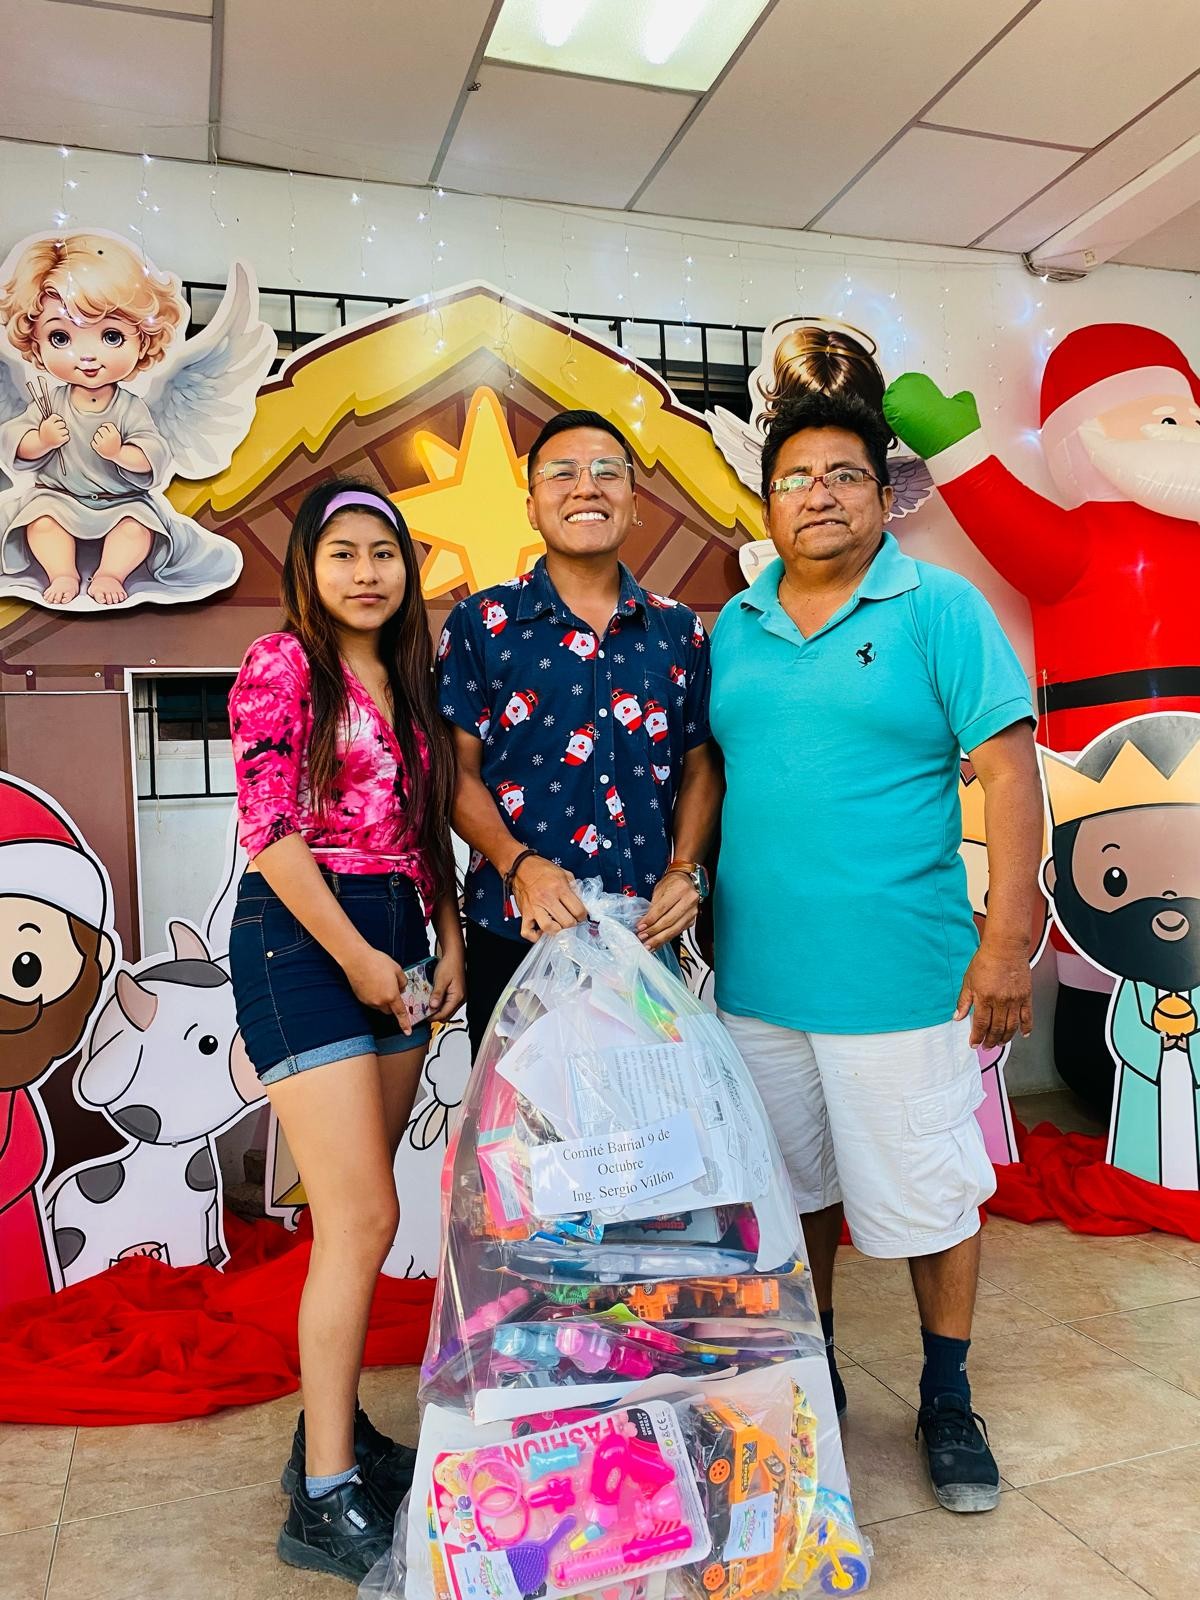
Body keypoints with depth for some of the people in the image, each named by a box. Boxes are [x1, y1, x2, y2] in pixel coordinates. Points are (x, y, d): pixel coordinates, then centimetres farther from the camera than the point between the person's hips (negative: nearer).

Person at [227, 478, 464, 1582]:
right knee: (363, 1217, -9)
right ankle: (327, 1499, 5)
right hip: (301, 939, -7)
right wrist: (356, 956, -13)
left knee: (356, 1210, 12)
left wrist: (450, 940, 7)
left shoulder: (407, 681, 16)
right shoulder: (280, 665, -5)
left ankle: (333, 1427, 28)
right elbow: (269, 827, -12)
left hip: (398, 939, 7)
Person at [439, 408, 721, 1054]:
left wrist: (686, 869, -5)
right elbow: (459, 770, -3)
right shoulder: (480, 624, 0)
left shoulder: (679, 630, 8)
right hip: (515, 933, -2)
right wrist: (520, 866, -17)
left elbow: (699, 767, 10)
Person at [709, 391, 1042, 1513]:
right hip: (757, 972, 4)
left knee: (930, 1194, 9)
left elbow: (1009, 772, -9)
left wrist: (1006, 940, -14)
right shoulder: (734, 630, 9)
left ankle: (947, 1403, 33)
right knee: (793, 1185, 18)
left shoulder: (941, 609, -5)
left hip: (901, 977, -4)